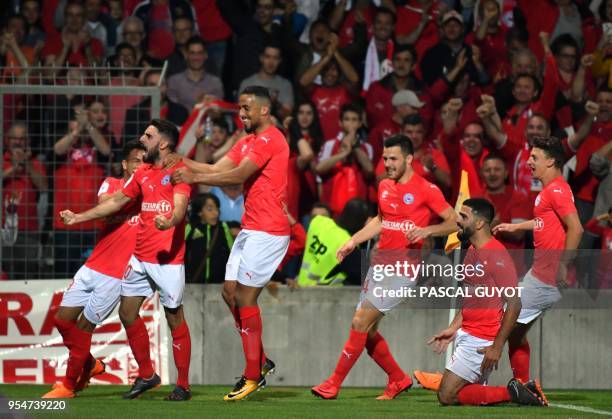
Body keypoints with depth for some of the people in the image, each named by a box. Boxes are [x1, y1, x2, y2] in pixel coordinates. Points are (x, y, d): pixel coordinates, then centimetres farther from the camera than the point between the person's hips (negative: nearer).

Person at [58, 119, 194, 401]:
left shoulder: (178, 171, -7)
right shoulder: (143, 173, 16)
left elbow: (180, 205, -23)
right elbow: (117, 201, 25)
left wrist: (169, 221, -45)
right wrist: (79, 218, 26)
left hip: (168, 258, -8)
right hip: (140, 256, 8)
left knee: (174, 317, -6)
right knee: (127, 312, 8)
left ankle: (183, 385, 1)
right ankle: (146, 375, 21)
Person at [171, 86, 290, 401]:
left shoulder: (270, 140, -14)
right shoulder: (248, 141, 18)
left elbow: (238, 175, -22)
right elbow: (217, 169, 14)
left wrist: (194, 178, -22)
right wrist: (181, 162, 3)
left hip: (267, 231, -10)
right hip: (250, 229, 10)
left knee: (245, 298, -9)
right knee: (230, 293, 9)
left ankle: (253, 375, -3)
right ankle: (260, 362, 17)